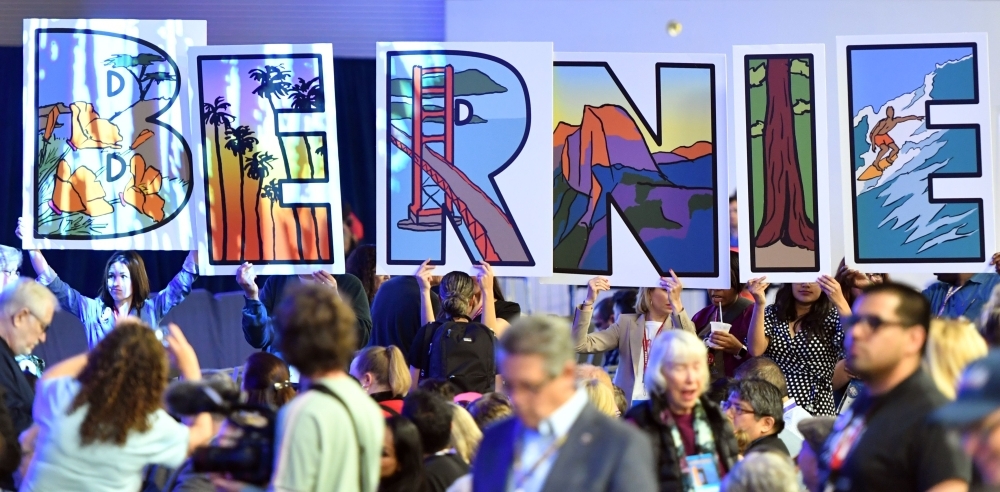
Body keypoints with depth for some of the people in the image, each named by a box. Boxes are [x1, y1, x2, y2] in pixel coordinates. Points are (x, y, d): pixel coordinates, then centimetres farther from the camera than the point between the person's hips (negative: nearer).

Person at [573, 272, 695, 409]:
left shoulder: (680, 325, 8)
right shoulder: (627, 323, 9)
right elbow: (580, 345, -1)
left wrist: (677, 303, -27)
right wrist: (589, 302, -13)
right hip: (628, 406, 0)